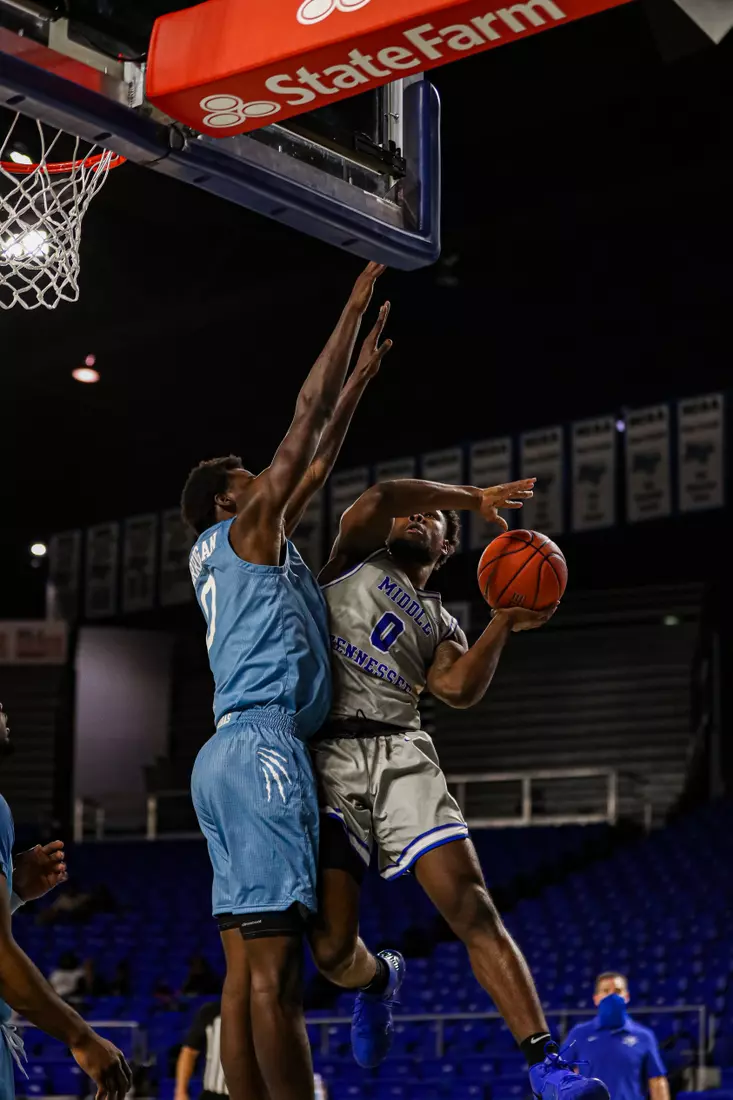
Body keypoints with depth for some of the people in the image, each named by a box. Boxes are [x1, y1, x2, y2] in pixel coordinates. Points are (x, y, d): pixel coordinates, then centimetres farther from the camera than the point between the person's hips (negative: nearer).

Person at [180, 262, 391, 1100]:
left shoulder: (223, 555, 23)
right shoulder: (245, 532, 1)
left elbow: (315, 463, 29)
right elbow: (304, 423, 0)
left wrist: (361, 377, 33)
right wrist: (353, 311, 5)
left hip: (231, 752, 10)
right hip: (262, 747, -10)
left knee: (245, 964, 4)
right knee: (274, 964, -13)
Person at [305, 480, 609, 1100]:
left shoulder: (440, 624, 25)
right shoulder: (358, 558, 20)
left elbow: (459, 689, 3)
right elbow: (377, 499, -2)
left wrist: (504, 626, -7)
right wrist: (473, 497, 3)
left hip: (400, 753, 2)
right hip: (326, 757, -2)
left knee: (472, 908, -16)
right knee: (333, 949, -9)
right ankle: (378, 981, 29)